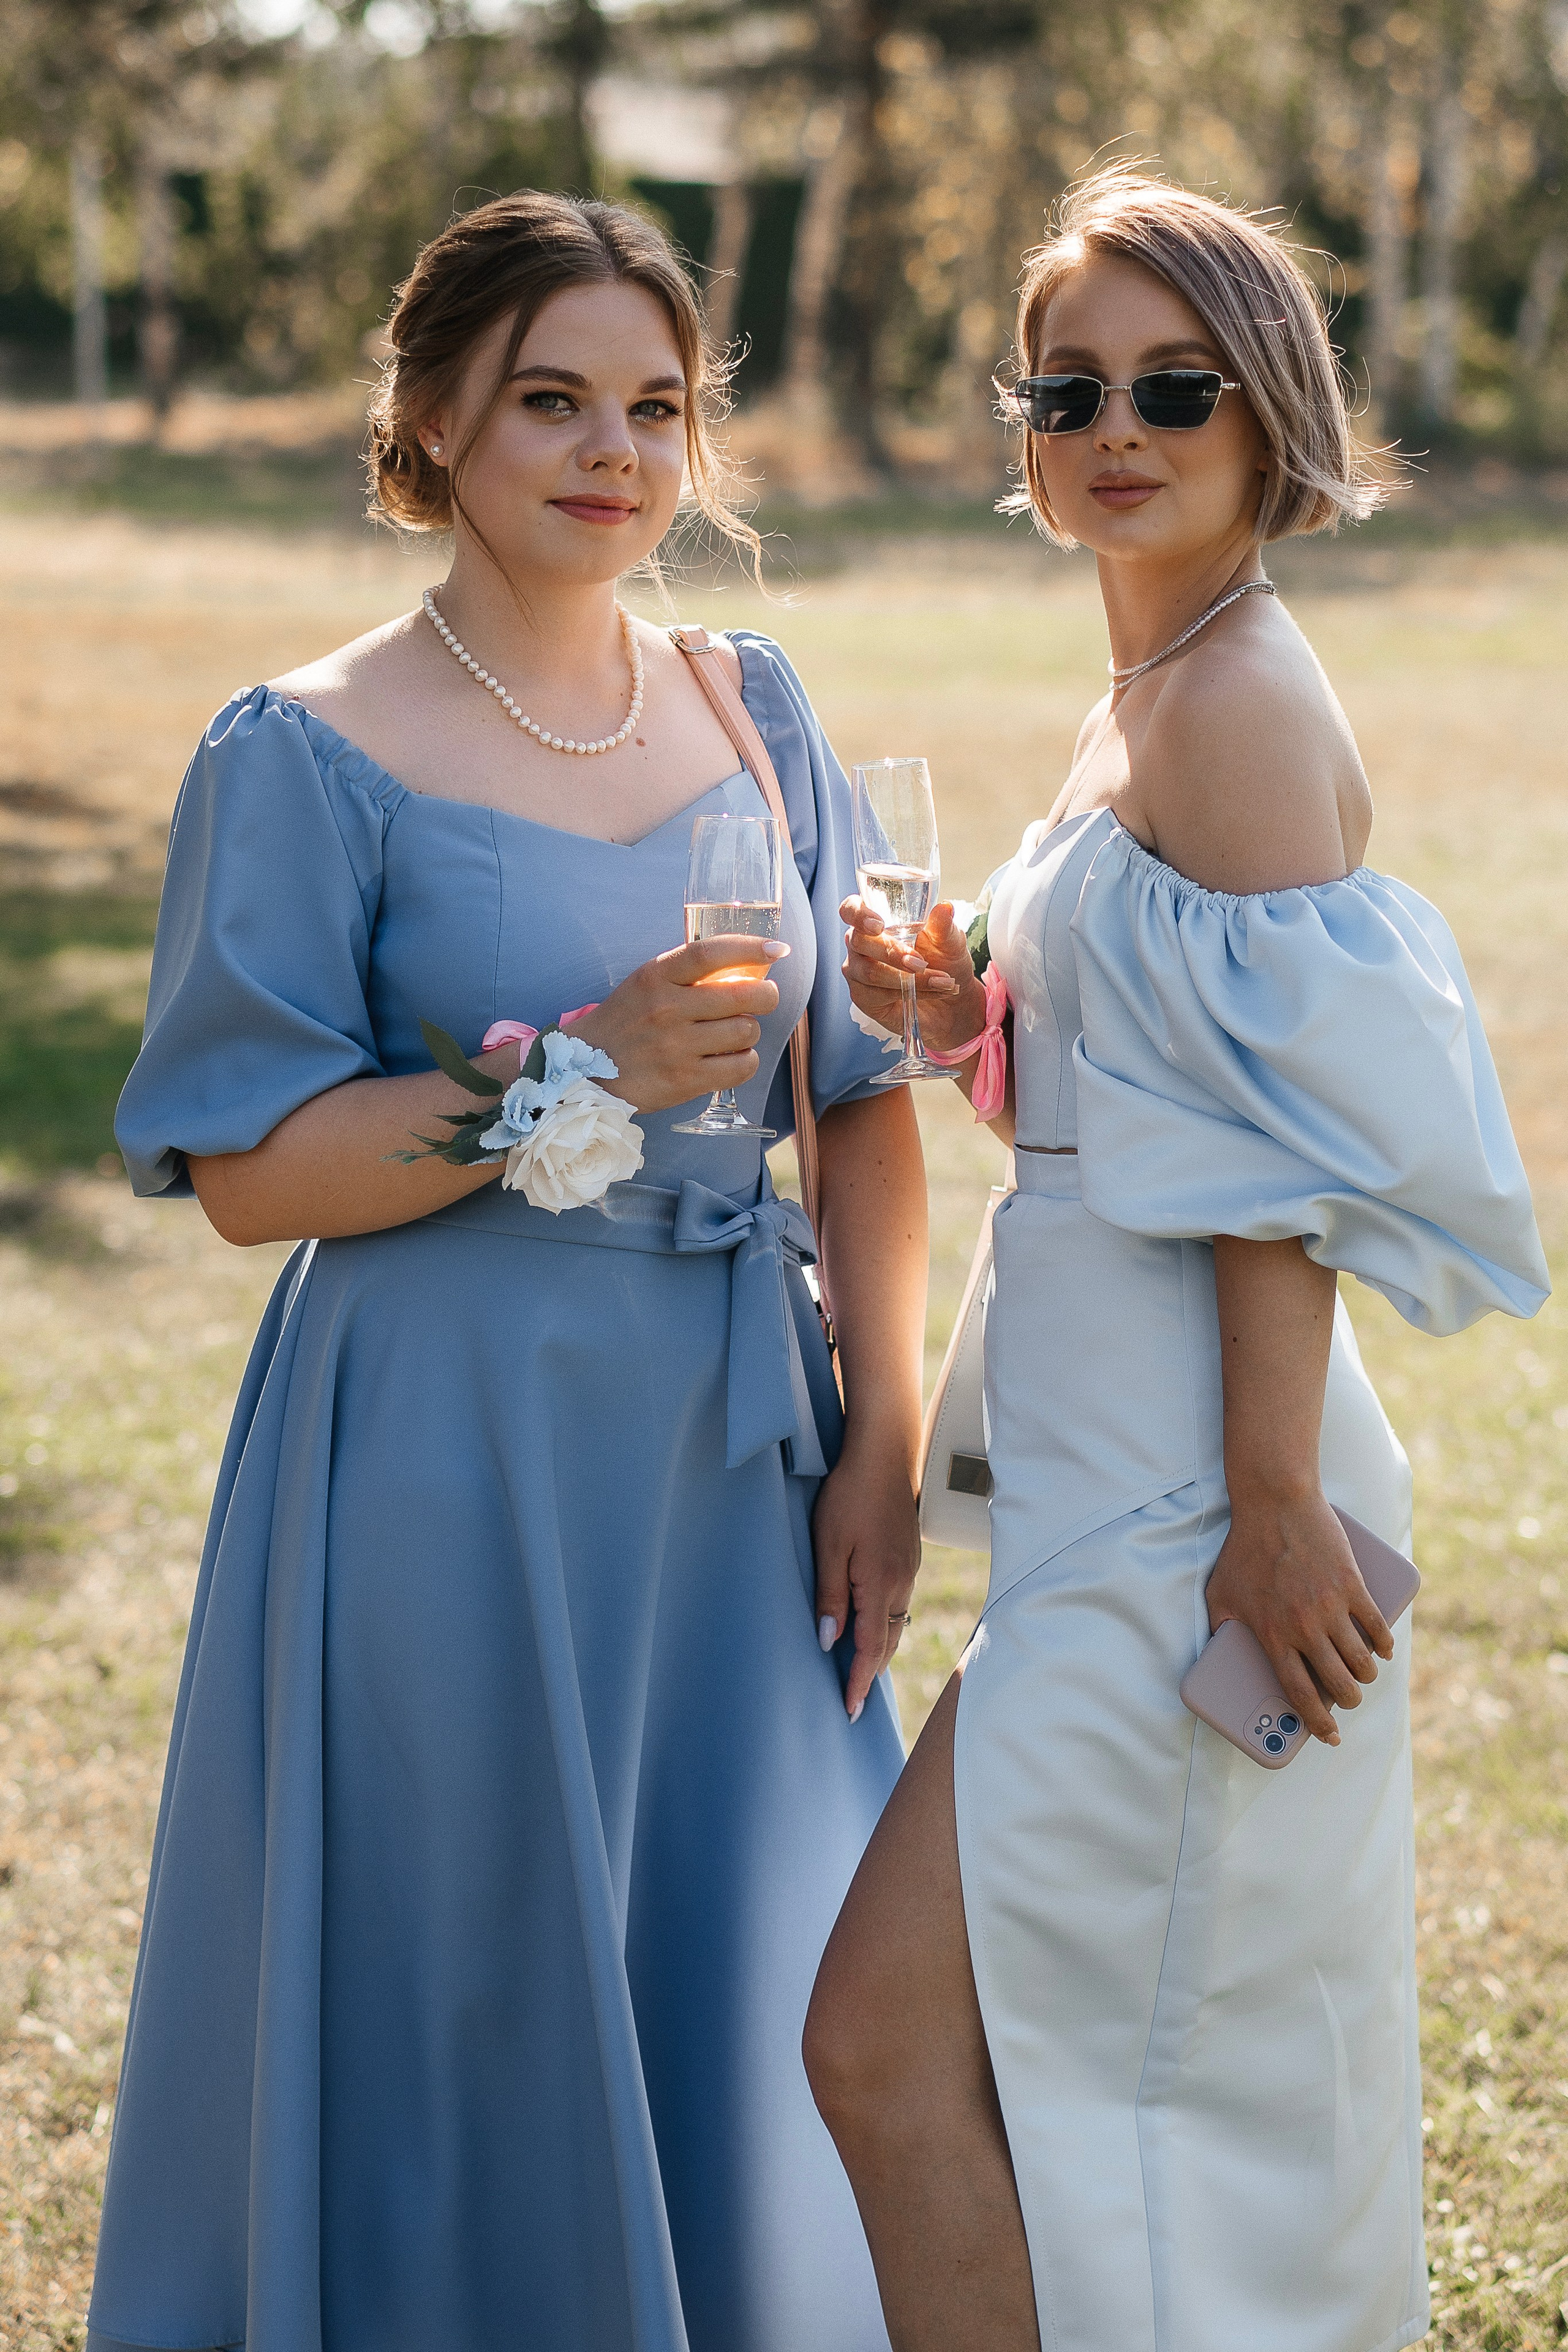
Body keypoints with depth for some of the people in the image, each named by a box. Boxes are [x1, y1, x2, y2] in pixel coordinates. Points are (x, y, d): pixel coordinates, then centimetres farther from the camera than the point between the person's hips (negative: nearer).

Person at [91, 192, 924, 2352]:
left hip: (728, 1449, 4)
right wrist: (578, 1076, -21)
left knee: (735, 2029, 11)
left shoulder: (755, 712, 8)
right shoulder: (309, 756, -7)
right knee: (470, 2030, 4)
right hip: (451, 1466, -4)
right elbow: (252, 1167, -10)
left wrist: (883, 1438, 1)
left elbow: (864, 1098, 9)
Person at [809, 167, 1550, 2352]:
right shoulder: (1147, 701, 16)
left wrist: (1274, 1505, -21)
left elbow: (1289, 1143, -18)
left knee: (886, 2043, -11)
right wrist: (967, 1027, 5)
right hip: (1121, 1488, 10)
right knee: (1206, 2082, 16)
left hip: (1185, 1502, -10)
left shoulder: (1242, 702, -12)